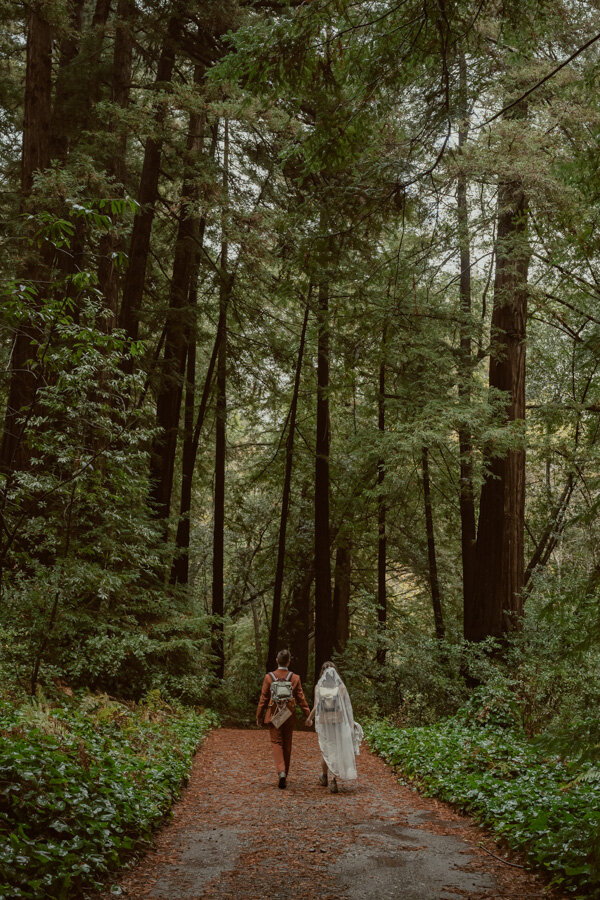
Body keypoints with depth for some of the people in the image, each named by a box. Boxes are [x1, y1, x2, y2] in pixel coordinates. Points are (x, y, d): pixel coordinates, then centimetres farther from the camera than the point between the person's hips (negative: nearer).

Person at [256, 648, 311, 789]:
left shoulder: (269, 677, -5)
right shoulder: (295, 678, -2)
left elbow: (263, 699, -2)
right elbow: (301, 698, -1)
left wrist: (259, 716, 7)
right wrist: (308, 715, 5)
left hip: (273, 715, -1)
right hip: (289, 716, 1)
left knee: (276, 743, 2)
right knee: (287, 745, 12)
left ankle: (281, 771, -19)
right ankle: (284, 775, 20)